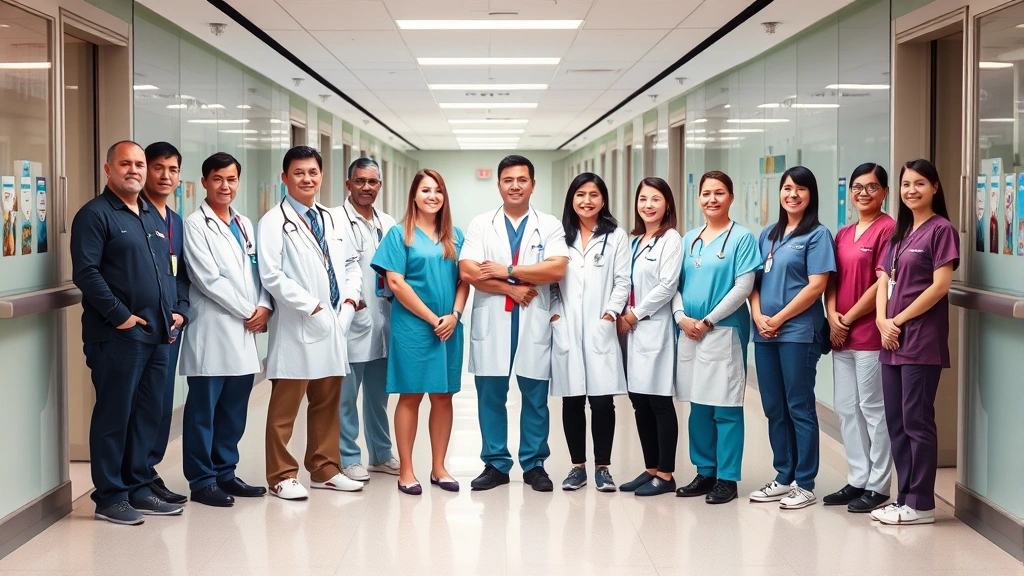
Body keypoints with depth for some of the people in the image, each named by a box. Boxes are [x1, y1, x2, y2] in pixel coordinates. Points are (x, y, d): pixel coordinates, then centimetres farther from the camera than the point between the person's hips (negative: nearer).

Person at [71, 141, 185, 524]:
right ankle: (109, 497, 7)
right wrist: (120, 315, -17)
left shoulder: (154, 217, 18)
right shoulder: (95, 215, -6)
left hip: (158, 334, 8)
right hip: (118, 335, -7)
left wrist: (175, 310, 9)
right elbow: (85, 272, -15)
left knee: (148, 415, 11)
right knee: (114, 416, -2)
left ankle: (138, 489, 21)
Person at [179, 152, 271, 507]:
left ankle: (225, 473, 22)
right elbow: (208, 279, -12)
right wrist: (248, 311, -10)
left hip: (245, 333, 6)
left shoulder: (244, 225, 16)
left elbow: (257, 272, 14)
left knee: (234, 411, 11)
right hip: (212, 333, -6)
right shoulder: (195, 225, -5)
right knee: (203, 409, 1)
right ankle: (202, 481, 8)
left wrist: (264, 307, -4)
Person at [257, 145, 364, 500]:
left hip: (333, 325, 7)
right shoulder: (274, 222, -6)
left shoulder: (330, 220, 15)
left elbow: (351, 263, 20)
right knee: (285, 408, 1)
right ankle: (282, 477, 10)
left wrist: (349, 299, 2)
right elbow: (271, 275, -15)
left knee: (328, 404, 14)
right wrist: (312, 307, -16)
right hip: (297, 328, -7)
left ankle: (325, 470, 24)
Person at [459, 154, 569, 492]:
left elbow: (557, 269, -9)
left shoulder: (549, 225, 6)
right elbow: (468, 272, -4)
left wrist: (507, 270, -10)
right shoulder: (480, 225, 8)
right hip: (491, 322, 1)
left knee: (535, 398, 5)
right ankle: (495, 464, 16)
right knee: (490, 397, 5)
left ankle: (534, 465, 17)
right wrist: (511, 289, -11)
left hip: (534, 323, -1)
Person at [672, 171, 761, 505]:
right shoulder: (689, 239, 13)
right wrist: (681, 317, -6)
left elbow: (743, 287, -10)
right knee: (698, 407, 11)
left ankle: (727, 478, 5)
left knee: (725, 408, -2)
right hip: (689, 333, 5)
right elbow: (676, 283, 11)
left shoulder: (741, 238, -3)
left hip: (725, 331, -5)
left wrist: (708, 321, -12)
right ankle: (704, 472, 21)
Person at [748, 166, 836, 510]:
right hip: (765, 334, 6)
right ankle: (784, 478, 22)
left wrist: (780, 318, -11)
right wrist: (758, 316, -4)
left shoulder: (817, 235, -3)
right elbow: (755, 280, 13)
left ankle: (805, 485, 6)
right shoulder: (768, 235, 15)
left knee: (799, 408, -1)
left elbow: (817, 286, -11)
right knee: (774, 409, 11)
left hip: (799, 332, -6)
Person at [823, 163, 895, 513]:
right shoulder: (843, 234, 15)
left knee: (873, 408, -2)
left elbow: (883, 283, -14)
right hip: (841, 336, 8)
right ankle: (858, 480, 22)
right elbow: (832, 280, 13)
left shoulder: (888, 229, -8)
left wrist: (849, 318, -10)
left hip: (870, 334, -8)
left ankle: (877, 486, 8)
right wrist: (832, 316, -3)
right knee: (846, 408, 12)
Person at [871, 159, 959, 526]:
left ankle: (921, 504, 3)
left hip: (922, 339, -8)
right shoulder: (900, 232, 17)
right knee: (896, 422, 9)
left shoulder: (941, 229, -6)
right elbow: (884, 280, 13)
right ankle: (905, 497, 17)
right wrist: (882, 321, -4)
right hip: (892, 340, 8)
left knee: (917, 421, -4)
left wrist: (900, 320, -10)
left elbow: (940, 285, -13)